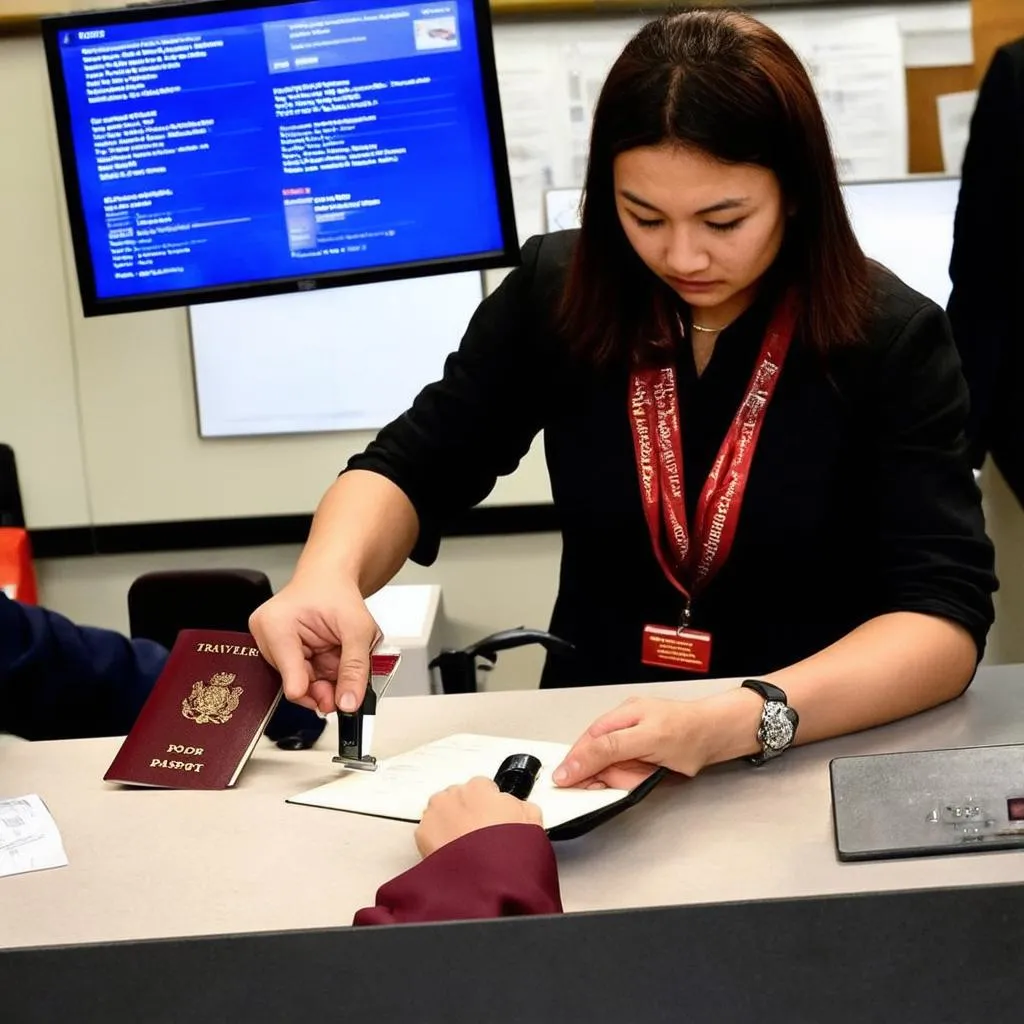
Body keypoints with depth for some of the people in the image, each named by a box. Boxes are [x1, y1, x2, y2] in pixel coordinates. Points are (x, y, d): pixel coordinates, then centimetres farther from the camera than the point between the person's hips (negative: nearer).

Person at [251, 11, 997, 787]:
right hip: (590, 749, 1)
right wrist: (328, 577, -21)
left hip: (821, 762, -1)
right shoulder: (556, 294, -3)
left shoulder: (893, 340, -10)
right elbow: (413, 466, 2)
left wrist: (745, 720, -35)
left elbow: (946, 613, -17)